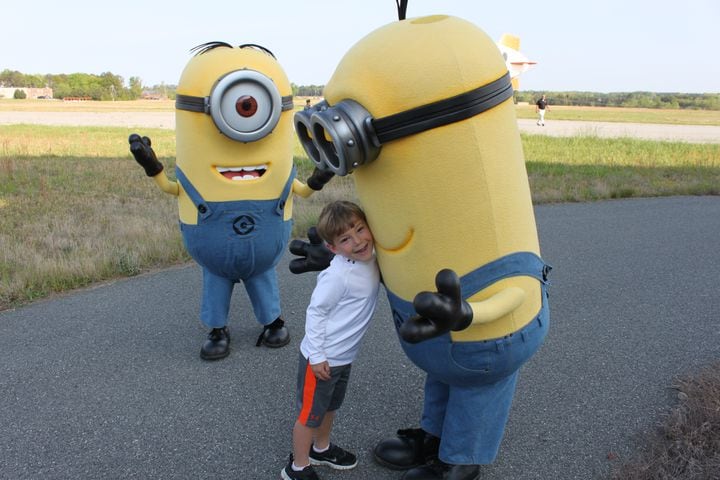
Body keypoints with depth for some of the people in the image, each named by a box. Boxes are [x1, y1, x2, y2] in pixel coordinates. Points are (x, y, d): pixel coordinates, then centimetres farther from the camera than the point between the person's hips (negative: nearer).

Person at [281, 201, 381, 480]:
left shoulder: (369, 260, -5)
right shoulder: (338, 275, -28)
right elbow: (315, 313, -21)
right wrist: (317, 356, -18)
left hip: (343, 357, 8)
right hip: (322, 358, -8)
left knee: (330, 406, 27)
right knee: (310, 414, 10)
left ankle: (321, 449, 49)